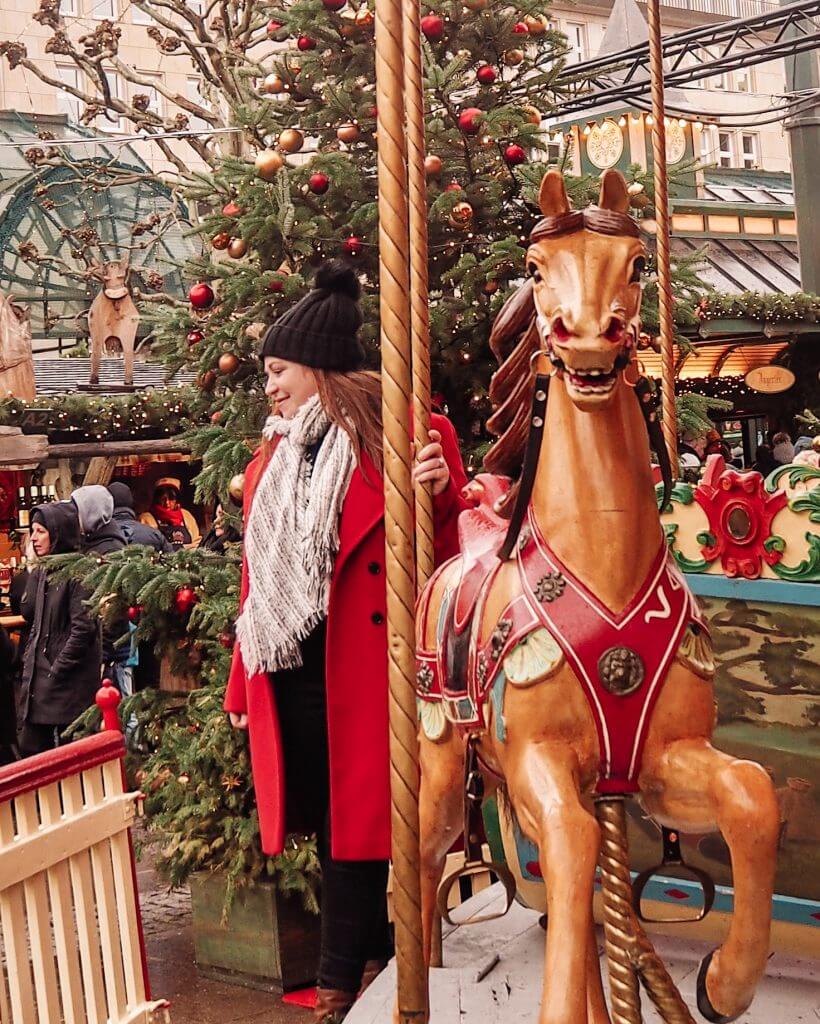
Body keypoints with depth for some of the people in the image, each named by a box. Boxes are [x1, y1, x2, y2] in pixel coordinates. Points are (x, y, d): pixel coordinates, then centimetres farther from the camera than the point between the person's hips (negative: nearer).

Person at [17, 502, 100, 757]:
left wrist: (57, 670, -16)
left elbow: (83, 628, -17)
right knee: (30, 749, 9)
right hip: (37, 675, 8)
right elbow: (27, 613, 9)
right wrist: (34, 574, 1)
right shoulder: (42, 572, 12)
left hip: (69, 682, -8)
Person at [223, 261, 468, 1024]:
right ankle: (373, 955, 26)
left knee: (353, 823, 1)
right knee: (327, 823, 12)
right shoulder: (274, 455, 15)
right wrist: (244, 680, 14)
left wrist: (437, 498, -25)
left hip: (355, 667, -6)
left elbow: (444, 554, -5)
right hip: (288, 674, 6)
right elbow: (258, 575, 16)